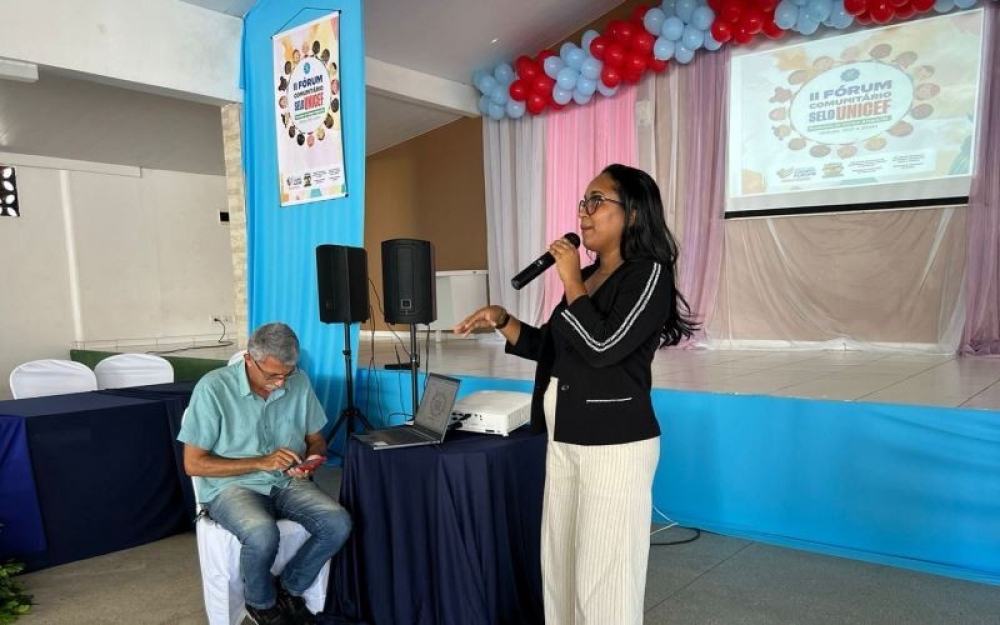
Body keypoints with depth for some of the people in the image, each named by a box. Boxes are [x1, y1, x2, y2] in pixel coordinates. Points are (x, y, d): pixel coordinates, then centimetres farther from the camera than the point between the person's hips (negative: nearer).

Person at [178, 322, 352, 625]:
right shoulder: (213, 388, -16)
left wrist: (311, 459, -13)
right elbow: (194, 463, -13)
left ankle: (289, 588, 7)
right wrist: (260, 463, -21)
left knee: (338, 523, -21)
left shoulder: (299, 382, -3)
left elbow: (316, 439, 10)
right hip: (231, 486, -4)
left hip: (287, 482, 4)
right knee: (263, 535, -34)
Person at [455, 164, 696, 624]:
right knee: (559, 563, 16)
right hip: (564, 441, 8)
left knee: (603, 575, 0)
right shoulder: (587, 276, 13)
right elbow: (551, 349, 17)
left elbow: (602, 346, -22)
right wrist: (502, 321, 4)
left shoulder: (648, 274, -10)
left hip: (614, 445, -8)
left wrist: (571, 282, -12)